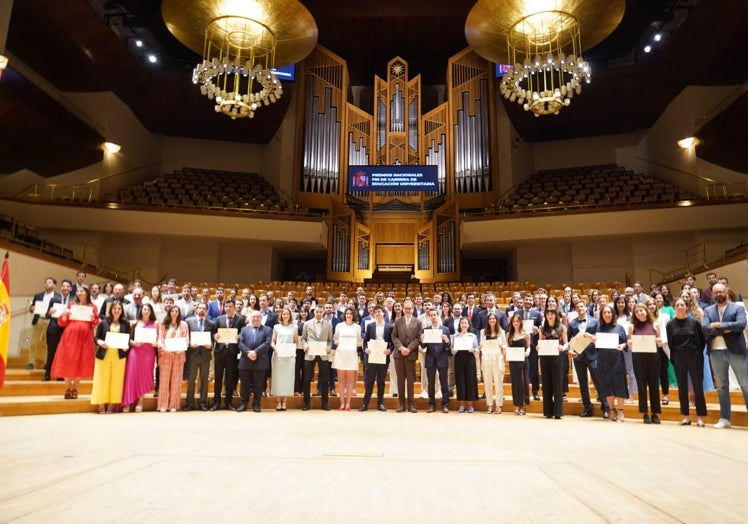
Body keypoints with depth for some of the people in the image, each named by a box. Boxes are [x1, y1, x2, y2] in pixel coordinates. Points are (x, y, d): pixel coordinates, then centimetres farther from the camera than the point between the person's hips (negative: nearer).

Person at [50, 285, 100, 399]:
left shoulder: (92, 307, 11)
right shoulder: (71, 305, 11)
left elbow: (96, 323, 7)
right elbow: (62, 323, 7)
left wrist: (93, 318, -13)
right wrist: (64, 314, -11)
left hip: (85, 337, 0)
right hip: (70, 336, 0)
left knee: (81, 362, -1)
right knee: (68, 361, -2)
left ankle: (75, 389, 8)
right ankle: (68, 389, 7)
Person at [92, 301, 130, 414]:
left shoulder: (125, 324, 7)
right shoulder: (103, 323, 6)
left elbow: (128, 339, 6)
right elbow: (96, 337, 5)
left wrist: (127, 346, -14)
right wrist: (100, 342, -16)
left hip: (119, 356, 1)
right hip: (103, 355, 0)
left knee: (116, 380, 1)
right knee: (102, 379, 0)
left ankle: (111, 405, 8)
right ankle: (101, 405, 8)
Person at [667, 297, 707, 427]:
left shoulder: (694, 322, -1)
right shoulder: (670, 324, 3)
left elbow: (702, 340, 2)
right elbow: (670, 343, 6)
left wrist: (698, 354, -3)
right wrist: (673, 358, 0)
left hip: (694, 358, -2)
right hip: (678, 359, 2)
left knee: (698, 387, 1)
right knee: (682, 388, 6)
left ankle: (700, 417, 8)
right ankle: (686, 416, 14)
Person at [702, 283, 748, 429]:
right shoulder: (708, 310, 10)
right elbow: (705, 328, -5)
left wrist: (719, 325, -13)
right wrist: (726, 330, -13)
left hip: (735, 350, -3)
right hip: (716, 352, 3)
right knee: (721, 386, 9)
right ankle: (725, 418, 16)